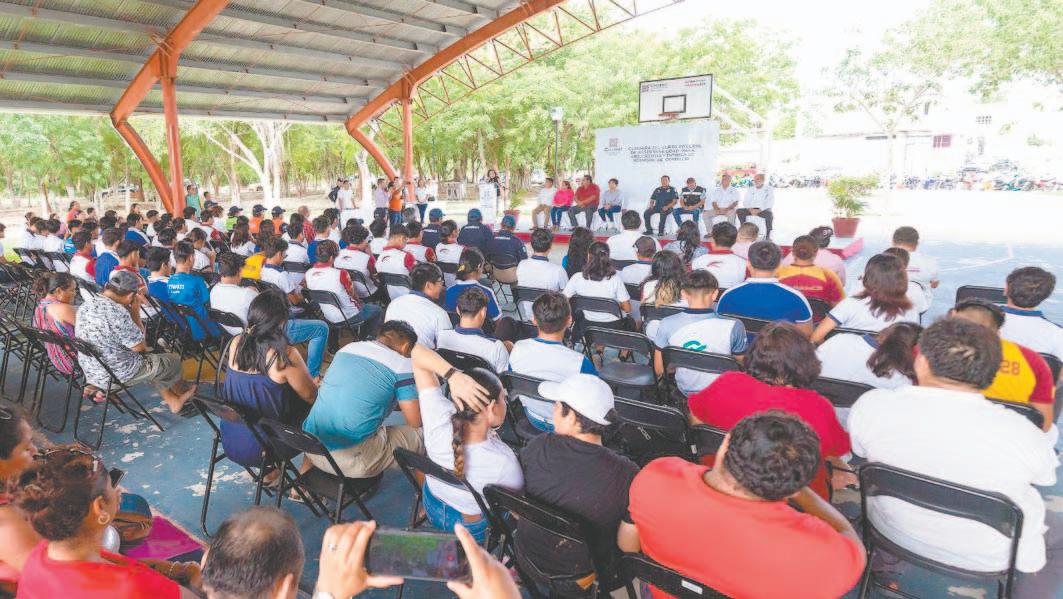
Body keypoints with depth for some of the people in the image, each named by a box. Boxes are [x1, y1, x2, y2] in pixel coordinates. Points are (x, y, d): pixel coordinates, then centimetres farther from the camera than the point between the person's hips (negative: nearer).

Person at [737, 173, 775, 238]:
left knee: (769, 214, -38)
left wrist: (759, 210, -22)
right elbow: (746, 202, 8)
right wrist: (750, 209, -14)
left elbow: (770, 203, -9)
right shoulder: (751, 190, 16)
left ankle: (768, 235, -27)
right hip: (752, 209, 4)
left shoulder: (769, 189, 3)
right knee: (739, 211, -21)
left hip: (763, 210, -4)